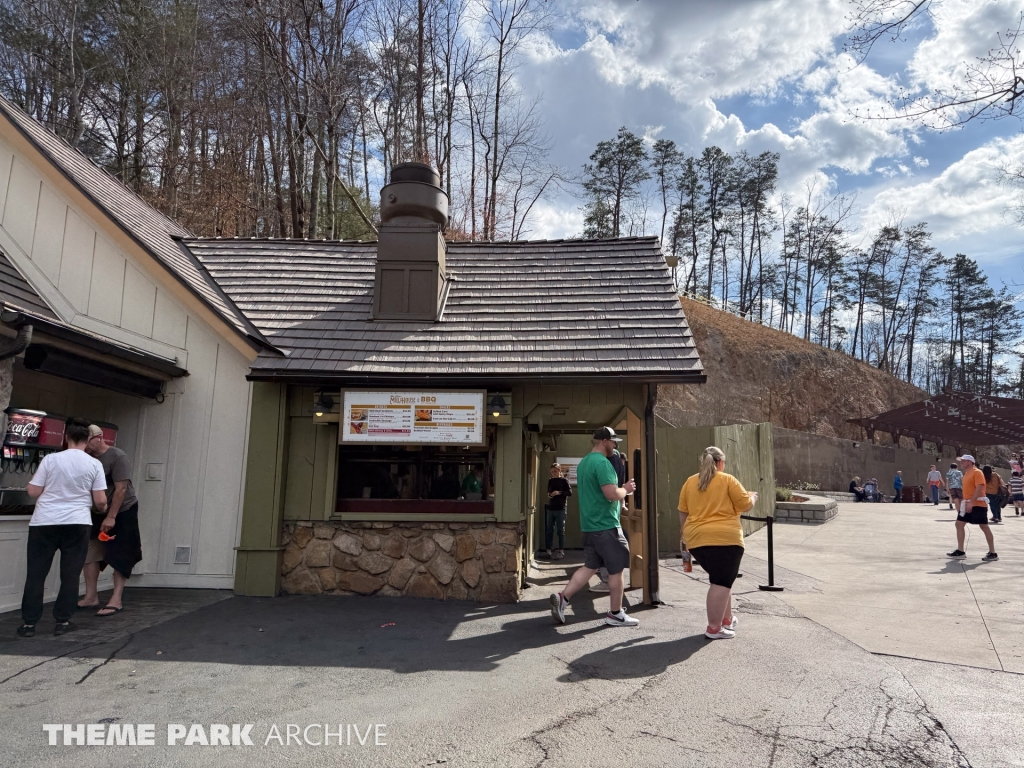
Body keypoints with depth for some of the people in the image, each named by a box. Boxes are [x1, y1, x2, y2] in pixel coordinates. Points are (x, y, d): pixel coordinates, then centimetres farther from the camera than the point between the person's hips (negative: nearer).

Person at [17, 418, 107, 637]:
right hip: (77, 523, -1)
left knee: (35, 573, 10)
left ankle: (29, 623, 13)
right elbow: (100, 501, -1)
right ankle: (63, 621, 11)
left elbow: (32, 492, -1)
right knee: (70, 574, 8)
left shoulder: (51, 459, -1)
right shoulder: (94, 464, -2)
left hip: (44, 522, 1)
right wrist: (103, 509, 20)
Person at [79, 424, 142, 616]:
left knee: (120, 557, -2)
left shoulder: (117, 456, -17)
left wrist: (111, 517, -22)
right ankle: (91, 597, 16)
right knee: (90, 553, 6)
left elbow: (121, 488, -20)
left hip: (123, 511, -7)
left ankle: (116, 601, -1)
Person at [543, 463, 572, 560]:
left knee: (560, 530, -2)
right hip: (550, 508, 5)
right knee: (549, 530, 6)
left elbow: (570, 492, -9)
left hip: (560, 509, -5)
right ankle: (548, 551, 11)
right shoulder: (550, 481, 13)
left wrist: (559, 492, -20)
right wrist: (549, 495, 3)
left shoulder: (564, 481, -2)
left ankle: (561, 551, 2)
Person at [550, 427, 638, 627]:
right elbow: (612, 494, -26)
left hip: (590, 524, 9)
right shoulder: (602, 462, -17)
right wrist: (626, 489, -4)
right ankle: (616, 614, 13)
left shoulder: (584, 462, 14)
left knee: (590, 566, 13)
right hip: (605, 525, -9)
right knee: (616, 569, 3)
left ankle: (562, 598, 4)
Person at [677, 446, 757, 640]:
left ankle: (727, 620, 28)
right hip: (724, 538, -6)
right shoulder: (727, 480, -2)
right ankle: (714, 628, -1)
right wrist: (753, 497, 21)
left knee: (720, 579, 21)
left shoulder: (689, 482, 12)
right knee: (721, 582, -1)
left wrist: (686, 534, 26)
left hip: (697, 539, 6)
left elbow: (683, 513, 16)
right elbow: (746, 505, 0)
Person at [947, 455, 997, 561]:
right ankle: (960, 551, 8)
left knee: (984, 526, -3)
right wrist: (965, 502, 20)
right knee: (959, 524, 5)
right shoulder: (966, 473, 16)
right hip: (968, 504, 10)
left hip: (978, 504, -10)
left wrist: (971, 502, -27)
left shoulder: (977, 472, -12)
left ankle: (993, 553, 6)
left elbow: (979, 488, -21)